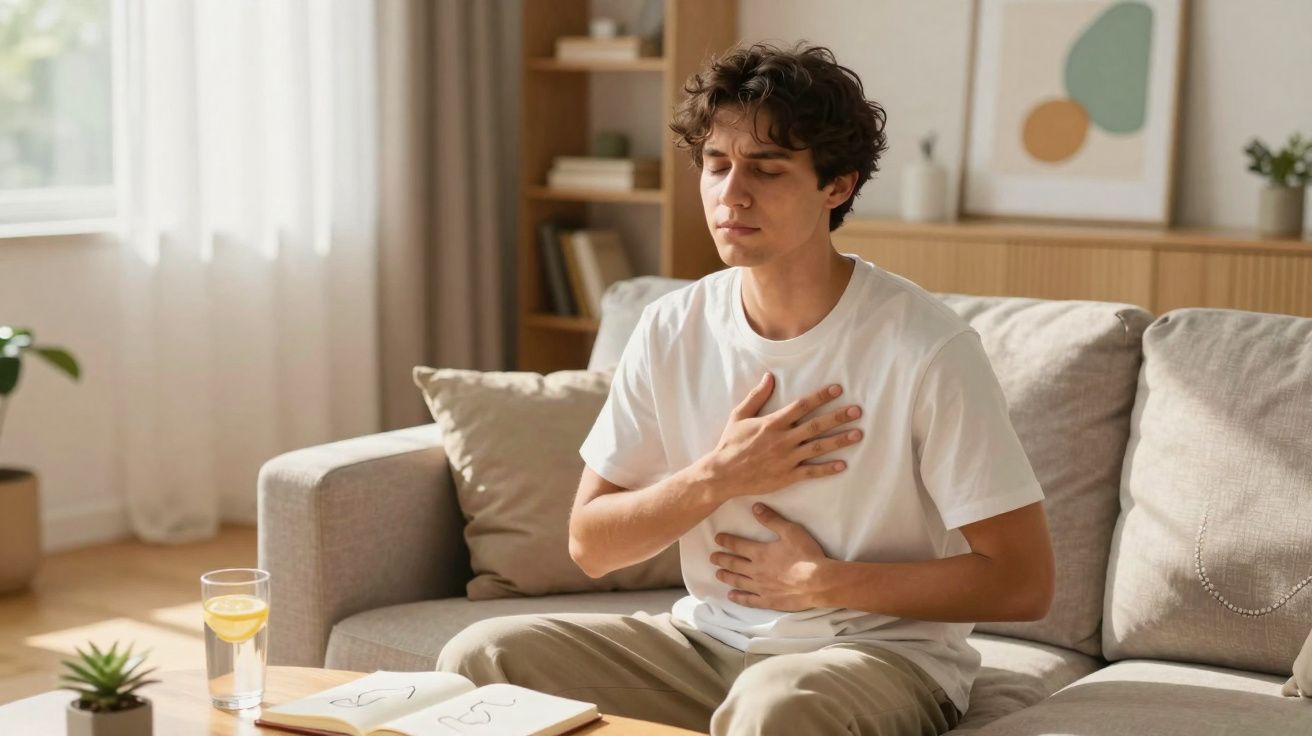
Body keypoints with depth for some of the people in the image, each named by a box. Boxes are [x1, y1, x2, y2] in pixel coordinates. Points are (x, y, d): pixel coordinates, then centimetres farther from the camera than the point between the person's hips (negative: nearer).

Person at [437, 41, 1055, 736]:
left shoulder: (927, 349, -16)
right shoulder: (671, 331, -1)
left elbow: (1021, 583, -15)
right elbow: (590, 545, 3)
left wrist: (820, 581, -14)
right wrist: (717, 478, -14)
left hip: (879, 650, -5)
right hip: (709, 639, 5)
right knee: (479, 655, -12)